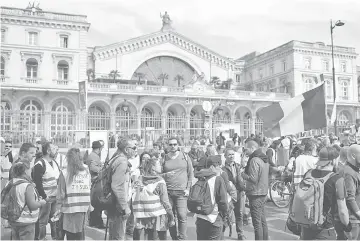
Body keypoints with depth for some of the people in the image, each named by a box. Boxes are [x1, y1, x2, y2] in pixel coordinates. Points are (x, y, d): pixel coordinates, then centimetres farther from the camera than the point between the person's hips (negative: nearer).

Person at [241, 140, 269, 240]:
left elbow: (253, 178, -22)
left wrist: (243, 174, -7)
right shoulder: (264, 159, 12)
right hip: (263, 193, 10)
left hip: (255, 194, -10)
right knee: (263, 220, 16)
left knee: (257, 222, -3)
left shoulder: (254, 160, -17)